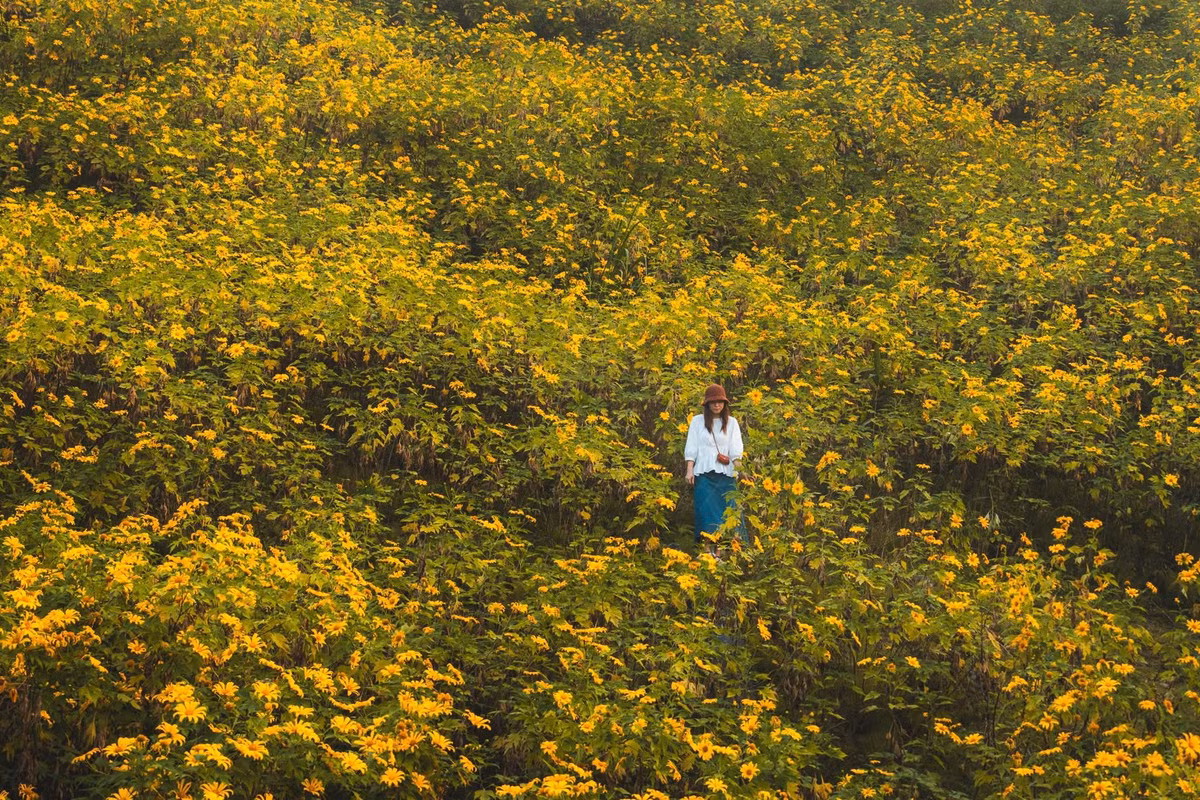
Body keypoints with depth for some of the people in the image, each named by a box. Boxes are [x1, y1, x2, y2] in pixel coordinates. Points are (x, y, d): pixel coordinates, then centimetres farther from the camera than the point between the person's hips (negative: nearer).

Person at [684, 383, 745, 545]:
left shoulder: (731, 423, 11)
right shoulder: (697, 421, 8)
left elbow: (735, 448, 1)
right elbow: (691, 447, 5)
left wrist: (737, 468, -14)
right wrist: (689, 470, -4)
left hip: (725, 474, 1)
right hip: (704, 473, -1)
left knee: (729, 508, -4)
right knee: (707, 509, -11)